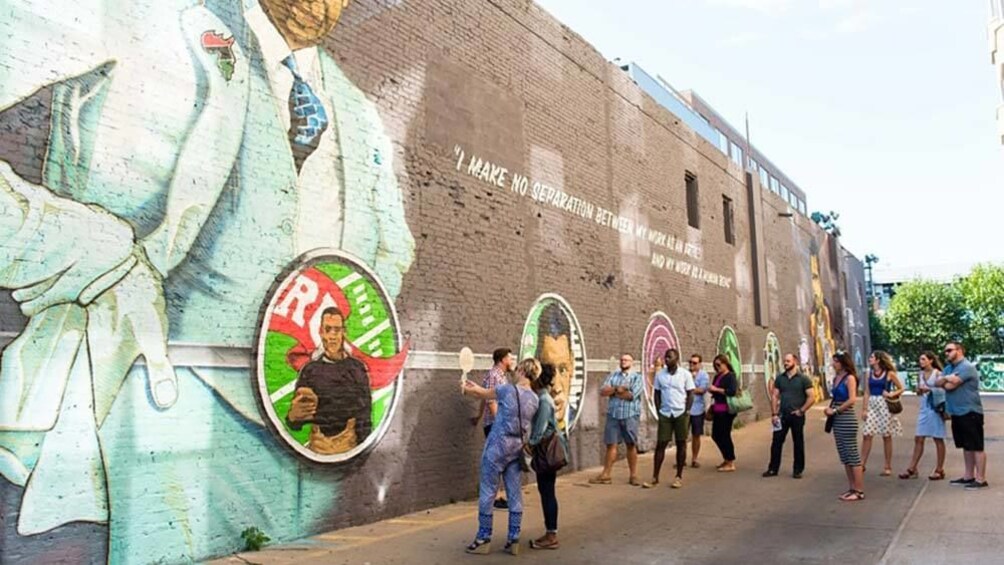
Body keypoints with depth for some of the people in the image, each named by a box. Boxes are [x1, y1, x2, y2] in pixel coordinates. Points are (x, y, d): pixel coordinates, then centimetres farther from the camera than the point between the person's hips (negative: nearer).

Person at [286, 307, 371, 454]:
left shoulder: (357, 368, 1)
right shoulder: (309, 370, 0)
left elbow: (365, 415, 2)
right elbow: (295, 423, -1)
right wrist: (293, 416, -23)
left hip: (350, 443, 0)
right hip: (319, 445, 0)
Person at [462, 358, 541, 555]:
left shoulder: (508, 389, -13)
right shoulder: (535, 399, 5)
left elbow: (484, 394, 5)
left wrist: (468, 389, 27)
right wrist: (475, 387, 25)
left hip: (497, 446, -6)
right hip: (517, 448, 6)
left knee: (488, 492, 4)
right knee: (515, 495, 9)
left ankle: (484, 539, 11)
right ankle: (513, 540, 13)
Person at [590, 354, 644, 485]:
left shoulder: (637, 377, 1)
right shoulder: (613, 376, 12)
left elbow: (631, 395, -13)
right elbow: (602, 391, 0)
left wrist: (615, 391, -2)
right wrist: (616, 388, -14)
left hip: (630, 416, -3)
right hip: (613, 415, 3)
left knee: (631, 445, 5)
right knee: (611, 444, 5)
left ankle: (633, 475, 14)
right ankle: (605, 475, 10)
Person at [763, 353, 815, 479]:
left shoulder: (803, 379, -3)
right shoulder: (779, 378, 7)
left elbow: (811, 397, -7)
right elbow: (774, 396, 6)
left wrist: (801, 410, -12)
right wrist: (774, 413, -2)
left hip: (797, 416, -3)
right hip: (782, 415, 3)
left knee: (798, 443, 7)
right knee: (776, 442, 2)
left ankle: (798, 470, 17)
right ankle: (773, 469, 10)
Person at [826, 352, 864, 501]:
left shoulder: (850, 378, -8)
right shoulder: (836, 378, 13)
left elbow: (852, 399, -17)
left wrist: (835, 410, -13)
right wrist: (830, 408, 2)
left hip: (847, 419, -8)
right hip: (837, 420, 8)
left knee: (852, 455, -3)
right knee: (844, 456, 11)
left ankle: (859, 491, 3)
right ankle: (852, 488, 20)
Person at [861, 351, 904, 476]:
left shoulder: (889, 373, -3)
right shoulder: (869, 374, 9)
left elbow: (901, 388, 3)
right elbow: (867, 393, 9)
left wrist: (891, 394, -16)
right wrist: (864, 409, 5)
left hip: (884, 405, -4)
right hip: (872, 405, 4)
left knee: (886, 436, 4)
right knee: (866, 434, -2)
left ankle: (888, 466, 14)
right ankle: (862, 464, 2)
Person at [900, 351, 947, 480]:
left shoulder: (937, 374, -6)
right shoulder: (920, 375, 11)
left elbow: (943, 390, -14)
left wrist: (929, 389, -23)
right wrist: (919, 391, -2)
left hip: (935, 408, -6)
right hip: (923, 408, 6)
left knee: (938, 440, 4)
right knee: (918, 439, 5)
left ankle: (939, 470, 13)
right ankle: (912, 469, 7)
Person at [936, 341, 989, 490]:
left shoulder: (967, 367, -15)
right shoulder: (949, 368, 15)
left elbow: (950, 385, -22)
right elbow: (936, 383, 6)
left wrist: (944, 381, -1)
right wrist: (946, 378, -12)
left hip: (970, 412, -9)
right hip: (957, 413, 9)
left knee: (976, 446, -5)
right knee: (966, 446, 15)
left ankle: (981, 479, -2)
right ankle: (969, 476, 22)